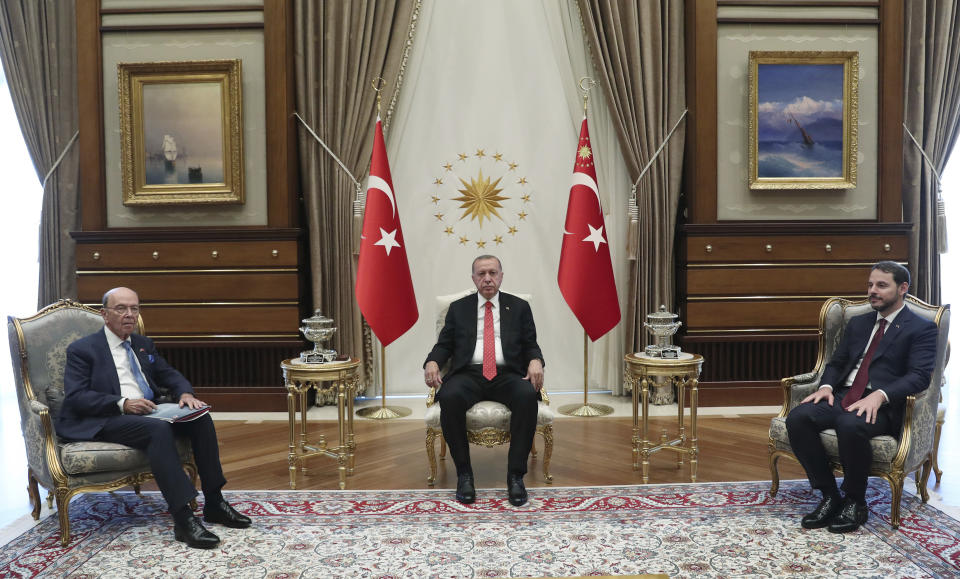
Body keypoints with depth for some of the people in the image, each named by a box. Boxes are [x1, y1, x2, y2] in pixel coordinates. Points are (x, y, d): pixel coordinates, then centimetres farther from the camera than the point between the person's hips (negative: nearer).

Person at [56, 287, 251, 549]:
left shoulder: (144, 345, 21)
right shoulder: (82, 350, 1)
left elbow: (169, 375, 22)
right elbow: (75, 397, -9)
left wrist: (185, 393, -3)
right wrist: (122, 404, -22)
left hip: (148, 412, 7)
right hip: (107, 421, -7)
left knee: (200, 418, -17)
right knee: (158, 429, -35)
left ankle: (214, 503, -12)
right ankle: (183, 519, -39)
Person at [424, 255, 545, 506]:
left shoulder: (519, 307, 16)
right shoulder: (458, 308, 18)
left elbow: (530, 345, 12)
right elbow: (444, 344, 13)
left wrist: (535, 361, -11)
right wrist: (432, 362, -9)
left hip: (507, 375, 0)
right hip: (468, 374, 0)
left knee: (527, 396, -34)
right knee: (449, 397, -34)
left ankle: (515, 474, -23)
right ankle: (464, 473, -18)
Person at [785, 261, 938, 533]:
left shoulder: (922, 328, 5)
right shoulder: (858, 323, 23)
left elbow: (919, 376, -8)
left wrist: (880, 395, -25)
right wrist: (826, 386, -2)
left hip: (881, 405, -5)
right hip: (842, 396, 6)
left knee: (851, 426, -39)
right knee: (797, 417, -24)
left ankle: (855, 502, -15)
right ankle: (829, 495, -12)